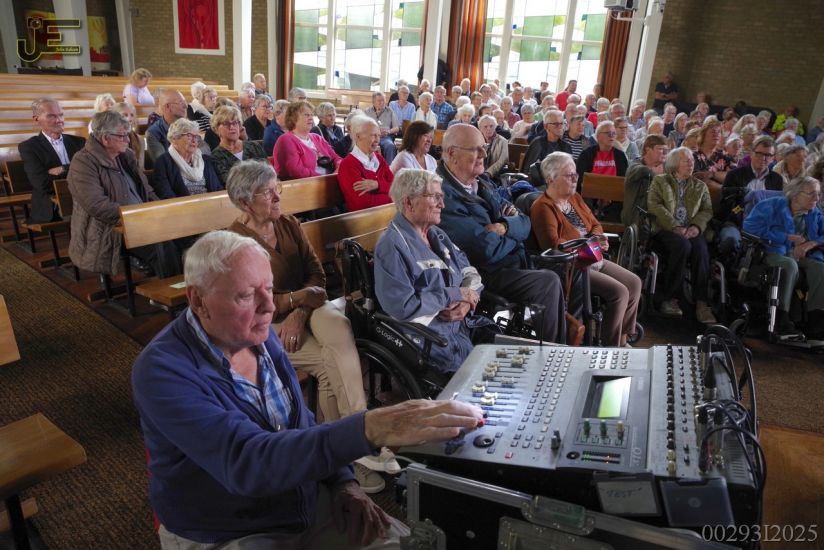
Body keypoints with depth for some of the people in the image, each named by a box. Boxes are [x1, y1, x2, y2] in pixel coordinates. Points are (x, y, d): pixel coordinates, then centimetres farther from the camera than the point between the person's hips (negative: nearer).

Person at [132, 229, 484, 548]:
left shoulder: (258, 335, -3)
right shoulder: (163, 371, -23)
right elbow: (245, 461, -37)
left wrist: (342, 482, -6)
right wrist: (371, 429, -47)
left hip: (310, 505, 5)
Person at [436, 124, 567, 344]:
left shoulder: (481, 183, 10)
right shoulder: (445, 196, -20)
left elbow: (524, 222, 8)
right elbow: (487, 249, -25)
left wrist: (504, 227, -15)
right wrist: (515, 235, -5)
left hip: (516, 262, 9)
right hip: (487, 274, -9)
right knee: (549, 282, -18)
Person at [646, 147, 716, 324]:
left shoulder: (700, 186, 25)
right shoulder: (659, 181, 14)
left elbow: (707, 210, 12)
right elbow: (654, 206, -2)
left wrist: (696, 226, -11)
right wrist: (675, 227, -14)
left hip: (690, 231, 3)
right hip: (665, 230, -3)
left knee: (701, 249, -31)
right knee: (683, 245, -35)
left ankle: (701, 302, -29)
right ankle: (667, 297, -24)